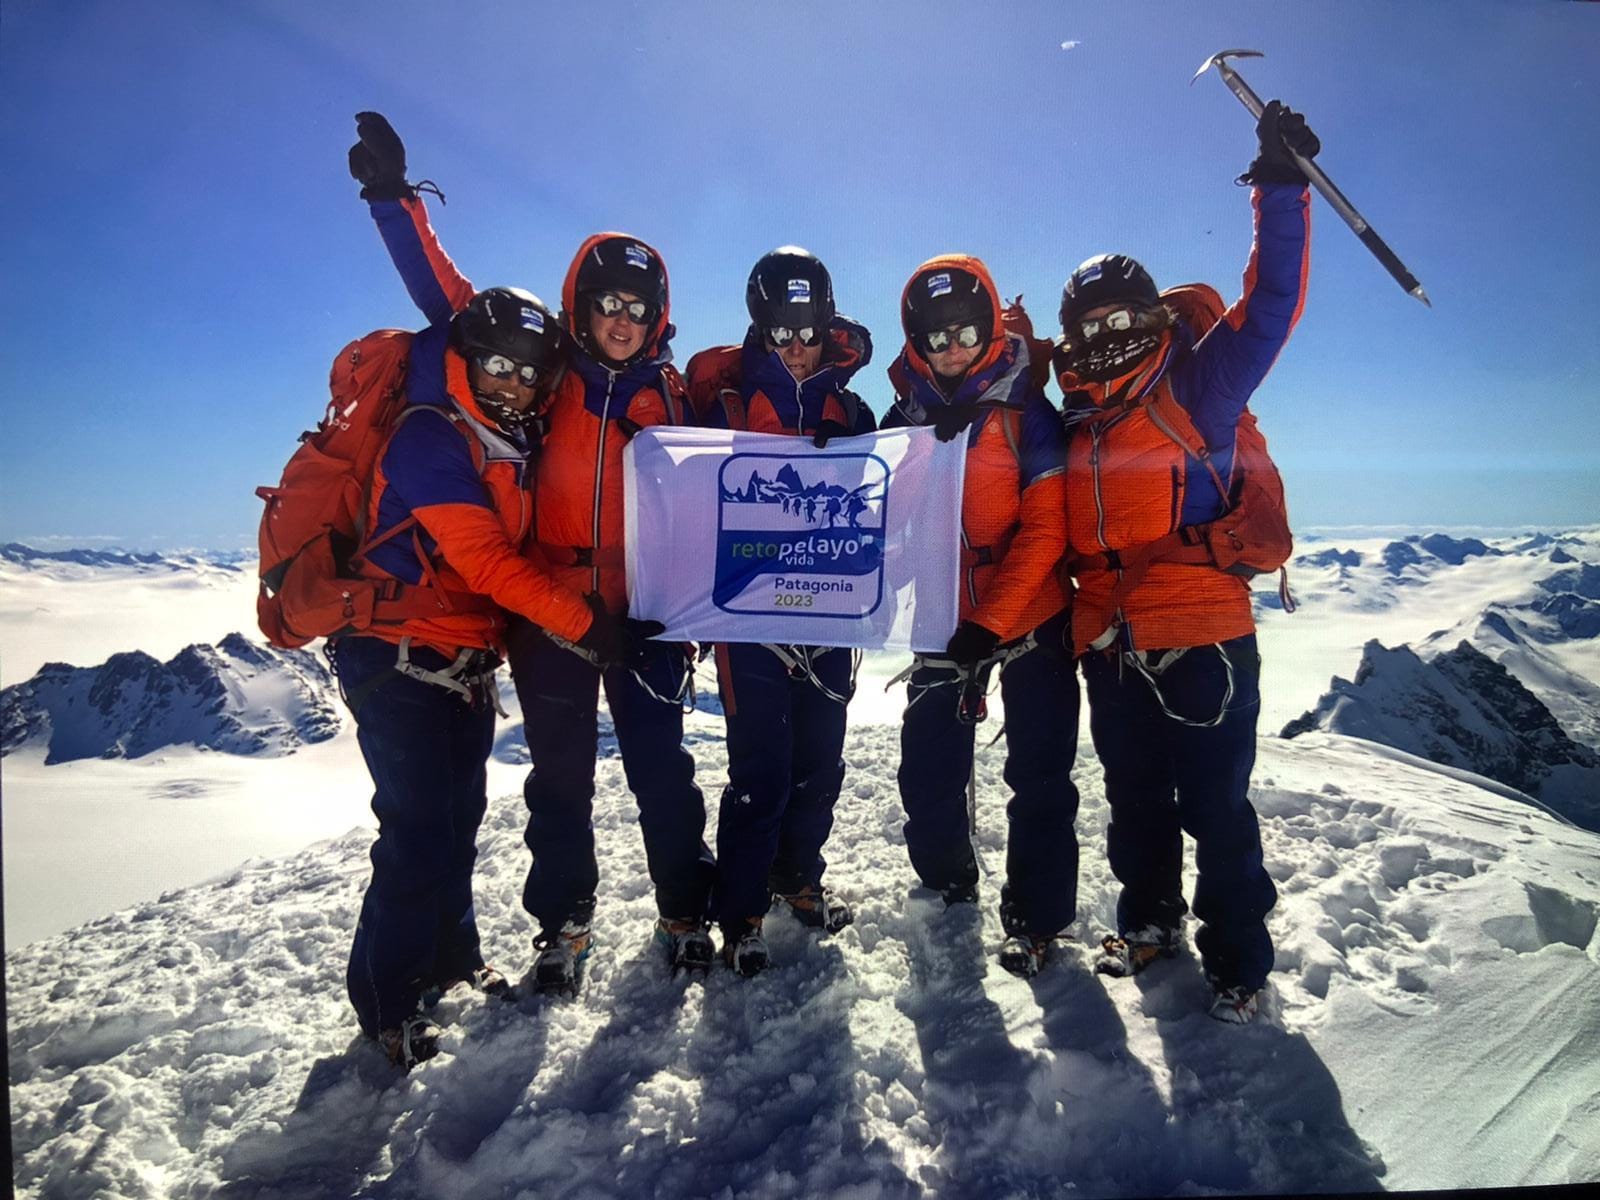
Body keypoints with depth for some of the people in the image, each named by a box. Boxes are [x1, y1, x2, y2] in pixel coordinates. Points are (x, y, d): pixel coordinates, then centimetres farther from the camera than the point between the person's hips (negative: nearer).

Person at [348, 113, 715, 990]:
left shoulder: (670, 394, 7)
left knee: (662, 769, 5)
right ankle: (562, 927, 27)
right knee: (560, 779, 10)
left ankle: (686, 916, 24)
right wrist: (394, 199, -6)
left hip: (643, 613, 1)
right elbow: (446, 298, 1)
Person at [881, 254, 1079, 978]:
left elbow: (1045, 529, -14)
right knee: (927, 769, 8)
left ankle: (1035, 917, 16)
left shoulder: (1026, 413, -8)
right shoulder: (904, 418, 3)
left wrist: (990, 624, -22)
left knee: (1038, 775, 1)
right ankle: (948, 884, 33)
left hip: (1030, 620, -3)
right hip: (944, 624, 4)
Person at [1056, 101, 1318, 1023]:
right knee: (1136, 799, 17)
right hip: (1111, 650, 5)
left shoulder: (1198, 387, 0)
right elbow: (1055, 533, 17)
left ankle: (1239, 959, 20)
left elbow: (1272, 307, -10)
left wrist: (1282, 190, -16)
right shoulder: (1074, 426, 12)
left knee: (1216, 806, 3)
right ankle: (1150, 919, 37)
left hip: (1203, 641, -5)